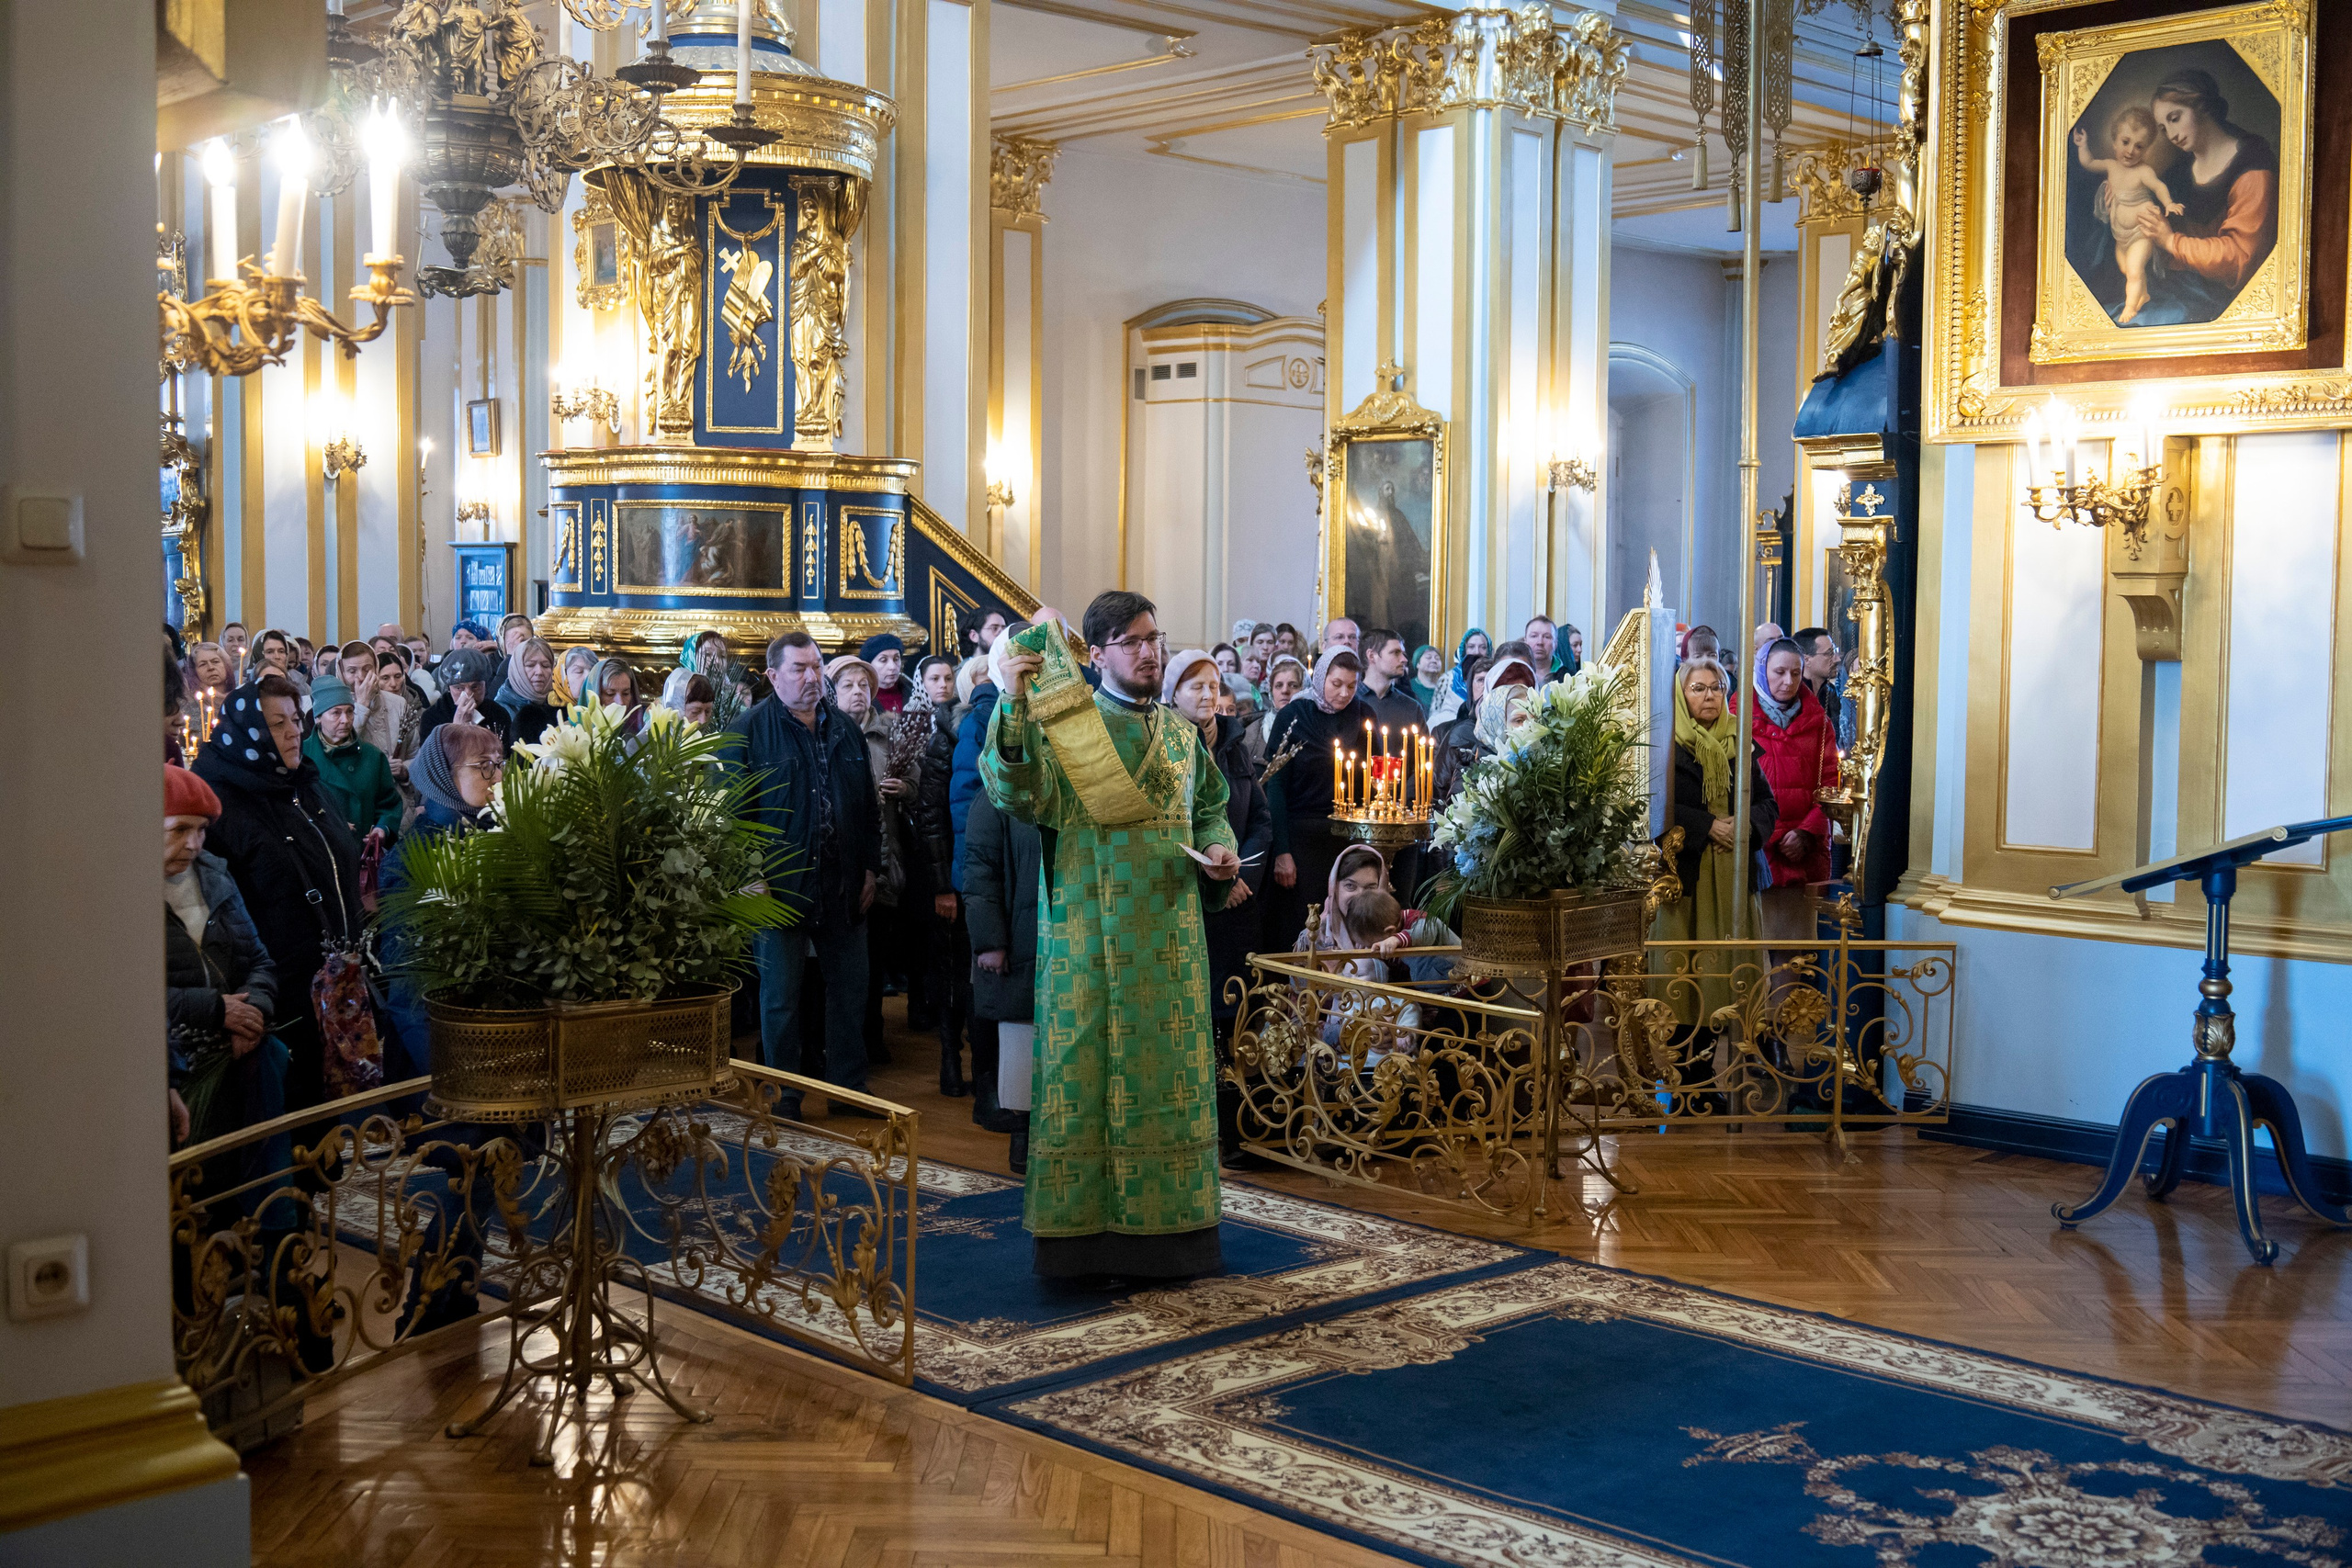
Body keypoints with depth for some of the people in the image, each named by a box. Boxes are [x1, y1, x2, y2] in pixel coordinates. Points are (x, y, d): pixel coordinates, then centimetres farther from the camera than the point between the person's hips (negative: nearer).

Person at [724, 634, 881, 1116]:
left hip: (843, 888, 5)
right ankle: (784, 1099, 13)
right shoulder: (748, 731, -4)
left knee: (850, 990, 9)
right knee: (781, 996, 3)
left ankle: (849, 1088, 20)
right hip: (779, 887, -5)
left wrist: (871, 866, 12)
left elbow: (868, 805, 18)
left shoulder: (846, 730, 12)